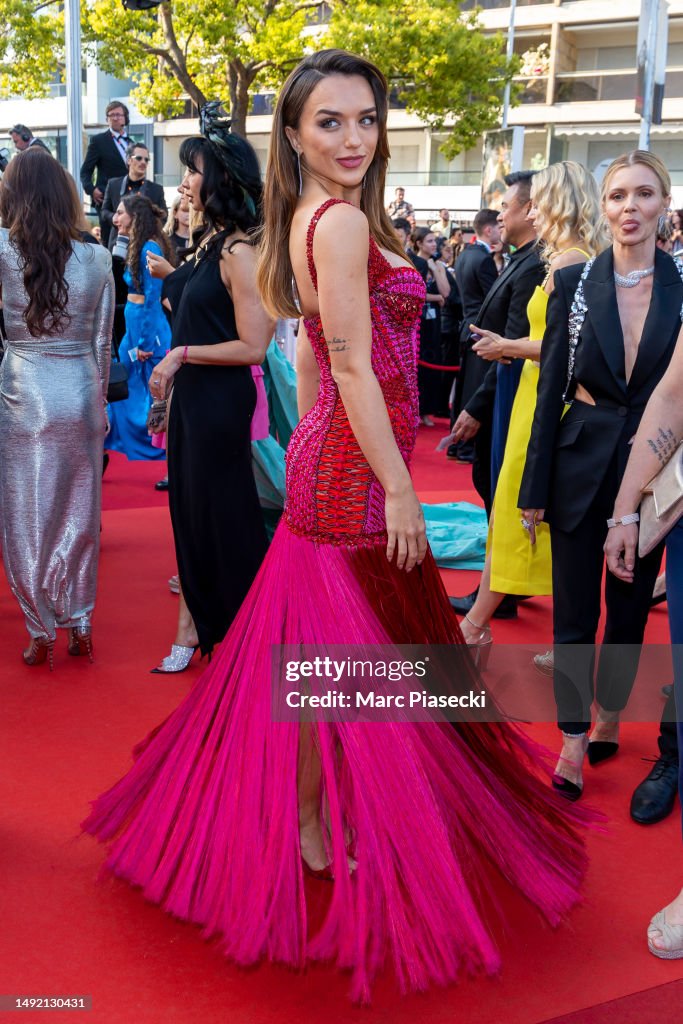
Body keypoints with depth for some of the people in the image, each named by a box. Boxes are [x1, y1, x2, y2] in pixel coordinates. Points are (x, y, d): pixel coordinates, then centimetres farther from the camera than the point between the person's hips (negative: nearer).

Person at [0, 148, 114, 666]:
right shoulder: (97, 258, -1)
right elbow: (103, 345, 4)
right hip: (81, 396, 2)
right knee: (79, 516, 14)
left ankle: (42, 632, 16)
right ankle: (80, 622, 22)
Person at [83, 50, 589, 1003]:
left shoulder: (311, 219, 14)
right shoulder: (344, 220, -16)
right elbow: (354, 364, -21)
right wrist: (399, 489, -20)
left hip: (326, 459, 10)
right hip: (356, 468, -10)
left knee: (323, 645, 19)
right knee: (344, 653, 3)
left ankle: (301, 808, 36)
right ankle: (314, 826, 21)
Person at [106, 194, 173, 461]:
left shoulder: (150, 248, -16)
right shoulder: (136, 247, 13)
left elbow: (152, 298, -19)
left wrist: (144, 343, -19)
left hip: (148, 329, -10)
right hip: (134, 326, 10)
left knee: (154, 396, -1)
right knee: (125, 391, 15)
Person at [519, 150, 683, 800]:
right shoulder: (575, 282, -1)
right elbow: (551, 388, -1)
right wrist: (534, 487, -2)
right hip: (581, 462, 0)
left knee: (629, 606, 13)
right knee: (574, 611, 4)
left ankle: (609, 719, 33)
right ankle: (574, 740, 16)